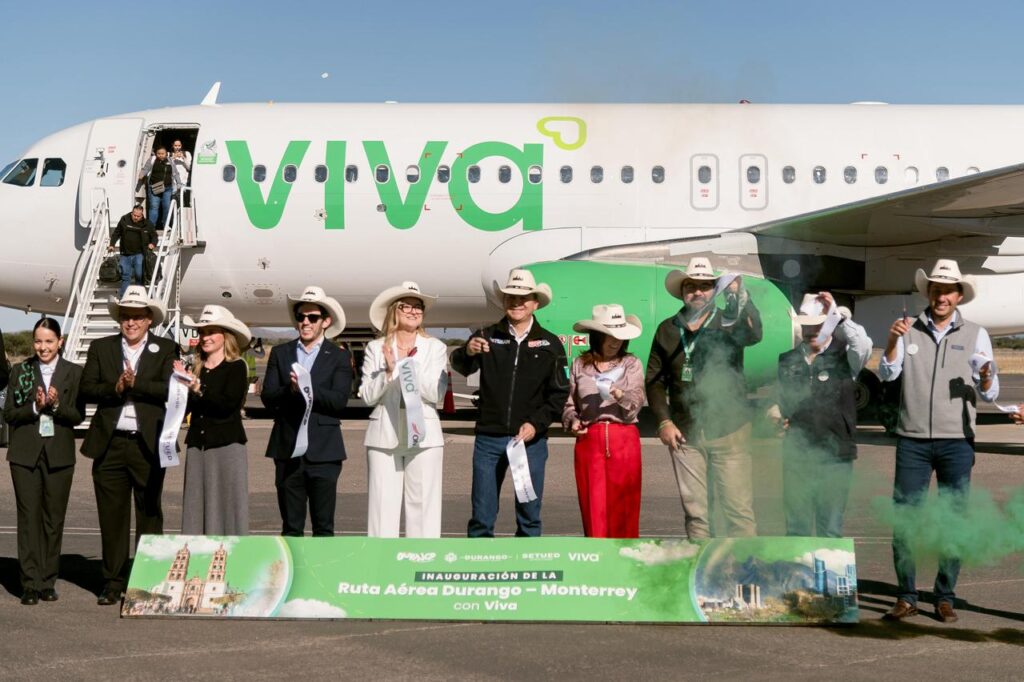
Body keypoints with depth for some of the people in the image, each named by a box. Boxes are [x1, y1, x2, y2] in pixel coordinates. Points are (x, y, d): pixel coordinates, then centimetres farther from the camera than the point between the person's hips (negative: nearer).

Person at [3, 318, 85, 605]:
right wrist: (35, 407, -13)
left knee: (54, 519, 4)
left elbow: (78, 416, 1)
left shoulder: (73, 373, 5)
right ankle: (30, 584, 1)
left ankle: (48, 582, 13)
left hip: (59, 454, 0)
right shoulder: (21, 371, 7)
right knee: (29, 517, -2)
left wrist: (56, 405, -17)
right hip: (26, 454, 0)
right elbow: (8, 413, 3)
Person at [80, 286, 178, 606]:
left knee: (149, 516, 3)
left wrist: (135, 384, -16)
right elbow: (87, 387, 2)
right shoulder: (101, 348, 12)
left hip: (148, 445, -2)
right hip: (110, 445, 2)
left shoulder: (166, 349, 5)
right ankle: (113, 583, 15)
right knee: (112, 517, 6)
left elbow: (170, 389, -8)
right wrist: (115, 388, -15)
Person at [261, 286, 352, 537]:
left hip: (323, 452, -2)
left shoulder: (339, 357, 4)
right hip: (288, 450, 2)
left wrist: (306, 387, -20)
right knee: (291, 528, 7)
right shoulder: (280, 353, 11)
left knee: (324, 527, 1)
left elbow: (339, 400, -9)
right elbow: (267, 397, 0)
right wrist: (289, 389, -19)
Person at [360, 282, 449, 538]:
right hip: (384, 435, 0)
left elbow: (437, 393, -2)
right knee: (382, 505, -1)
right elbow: (367, 395, 3)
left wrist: (412, 367, -12)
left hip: (422, 434, 0)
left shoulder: (435, 348, 6)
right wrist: (389, 371, -11)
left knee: (422, 503, -1)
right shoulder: (376, 348, 8)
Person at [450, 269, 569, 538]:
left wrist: (536, 424, -9)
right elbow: (460, 367, -11)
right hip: (489, 437, 0)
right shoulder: (487, 336, 4)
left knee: (529, 516, 5)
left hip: (530, 439, 0)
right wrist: (468, 352, -34)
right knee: (481, 517, 2)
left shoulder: (549, 344, 6)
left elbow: (559, 393, 4)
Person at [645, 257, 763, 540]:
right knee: (694, 513, 8)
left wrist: (741, 297, -39)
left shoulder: (729, 324, 0)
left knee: (739, 510, -4)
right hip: (684, 434, 3)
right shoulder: (667, 330, 9)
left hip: (728, 431, -3)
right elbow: (654, 380, 11)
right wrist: (664, 421, 0)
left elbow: (753, 334, -24)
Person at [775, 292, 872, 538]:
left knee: (830, 529, 5)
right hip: (795, 456, 3)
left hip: (834, 456, -2)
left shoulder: (844, 358, 0)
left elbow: (863, 345, -22)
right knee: (796, 527, 8)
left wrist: (837, 315, -18)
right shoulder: (786, 360, 9)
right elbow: (776, 398, 21)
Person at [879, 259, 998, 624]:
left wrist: (986, 377, -23)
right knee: (904, 518, -1)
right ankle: (906, 597, 6)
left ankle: (945, 598, 11)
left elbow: (989, 394, 0)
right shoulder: (909, 330, 7)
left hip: (956, 441, 0)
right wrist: (892, 341, -20)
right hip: (912, 439, 1)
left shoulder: (975, 335, 4)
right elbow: (887, 373, -2)